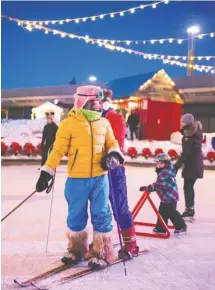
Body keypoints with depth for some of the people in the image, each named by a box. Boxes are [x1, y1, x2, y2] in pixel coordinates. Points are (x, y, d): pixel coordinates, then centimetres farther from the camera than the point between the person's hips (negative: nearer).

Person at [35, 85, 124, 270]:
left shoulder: (104, 123, 8)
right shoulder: (69, 123, -6)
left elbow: (112, 143, 13)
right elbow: (58, 150, -4)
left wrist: (114, 155, -10)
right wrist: (47, 173, -6)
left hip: (100, 178, 3)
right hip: (77, 179, -2)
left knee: (101, 215, 3)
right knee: (76, 216, 10)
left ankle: (102, 254, 16)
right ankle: (77, 250, 30)